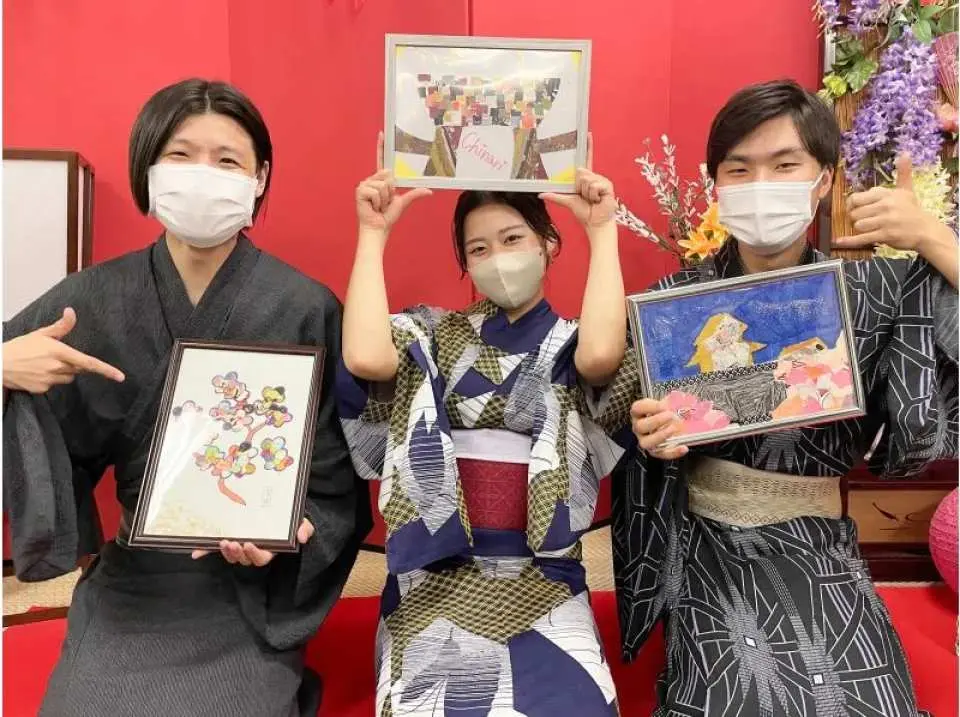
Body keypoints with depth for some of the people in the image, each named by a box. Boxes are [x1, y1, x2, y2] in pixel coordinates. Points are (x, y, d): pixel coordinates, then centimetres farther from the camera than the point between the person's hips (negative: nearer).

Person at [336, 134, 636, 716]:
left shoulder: (572, 344, 6)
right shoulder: (436, 337, 8)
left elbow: (603, 354, -18)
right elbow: (364, 358, -12)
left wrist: (603, 230, -10)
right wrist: (373, 233, -5)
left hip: (541, 580, 0)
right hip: (435, 578, 1)